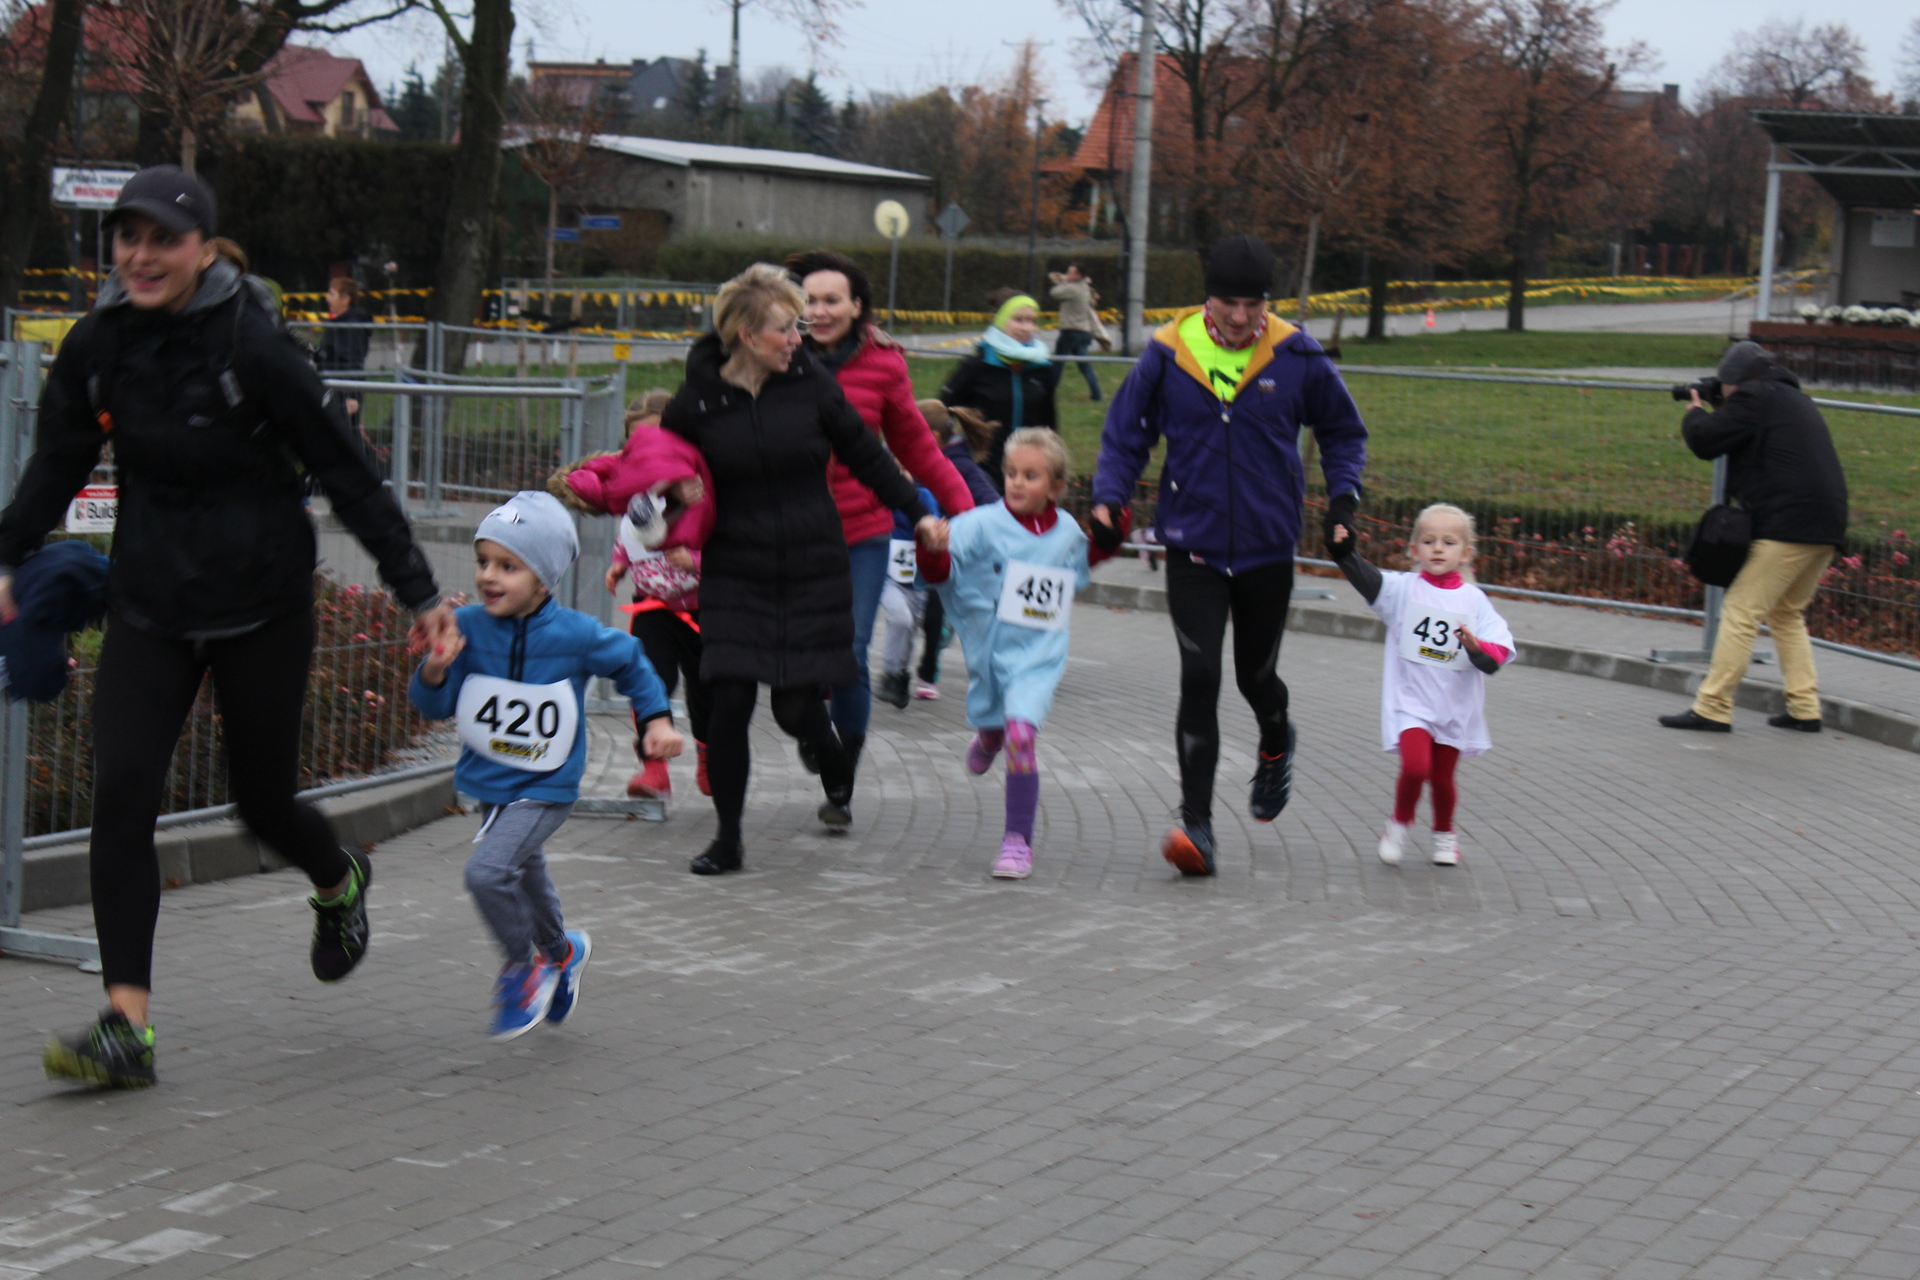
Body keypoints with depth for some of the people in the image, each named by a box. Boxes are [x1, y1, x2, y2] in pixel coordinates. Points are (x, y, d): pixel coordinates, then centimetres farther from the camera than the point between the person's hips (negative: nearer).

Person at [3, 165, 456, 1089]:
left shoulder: (252, 350, -15)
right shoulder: (97, 346, -2)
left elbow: (346, 476, -9)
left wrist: (418, 592, -7)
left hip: (261, 605, -3)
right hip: (149, 605, 3)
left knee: (263, 800, 9)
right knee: (120, 795, -12)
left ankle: (340, 882, 46)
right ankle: (125, 1028, -9)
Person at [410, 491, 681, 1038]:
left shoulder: (574, 635, -17)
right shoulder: (467, 627, -11)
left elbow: (630, 662, 2)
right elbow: (436, 706, -8)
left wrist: (656, 720, -1)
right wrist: (435, 670, -28)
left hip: (546, 788, -5)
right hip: (489, 782, 5)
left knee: (487, 871, -24)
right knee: (525, 877, 26)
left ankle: (523, 966, 0)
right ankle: (561, 951, 55)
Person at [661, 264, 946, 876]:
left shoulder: (811, 385, -3)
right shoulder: (697, 401, -5)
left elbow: (865, 454, 8)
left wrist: (919, 513, 7)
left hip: (813, 572, 0)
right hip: (735, 574, 0)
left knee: (796, 705, 1)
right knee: (729, 701, -9)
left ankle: (838, 778, 37)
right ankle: (727, 839, 7)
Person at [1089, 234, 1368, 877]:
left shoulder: (1296, 357, -6)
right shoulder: (1167, 354, -7)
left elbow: (1343, 431, 10)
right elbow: (1125, 433, 5)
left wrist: (1342, 494, -4)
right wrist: (1108, 499, -9)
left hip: (1268, 548, 1)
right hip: (1192, 548, -1)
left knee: (1255, 676, 15)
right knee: (1199, 678, -13)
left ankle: (1276, 746, 51)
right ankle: (1195, 822, -8)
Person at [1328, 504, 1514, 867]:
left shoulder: (1474, 600, 2)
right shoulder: (1403, 589, -2)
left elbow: (1500, 653, -3)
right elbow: (1367, 579, -20)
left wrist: (1477, 647, -24)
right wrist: (1346, 552, -37)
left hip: (1456, 708, 2)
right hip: (1410, 703, -2)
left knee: (1442, 778, 11)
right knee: (1415, 766, -20)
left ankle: (1444, 833, 39)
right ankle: (1399, 823, 8)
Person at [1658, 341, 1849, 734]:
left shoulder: (1754, 397, -4)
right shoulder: (1794, 398, 24)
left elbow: (1705, 441, -8)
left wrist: (1695, 412, 13)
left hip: (1788, 525, -9)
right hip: (1826, 528, 10)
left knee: (1741, 612, -7)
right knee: (1787, 614, 20)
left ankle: (1712, 709, -9)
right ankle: (1805, 709, 16)